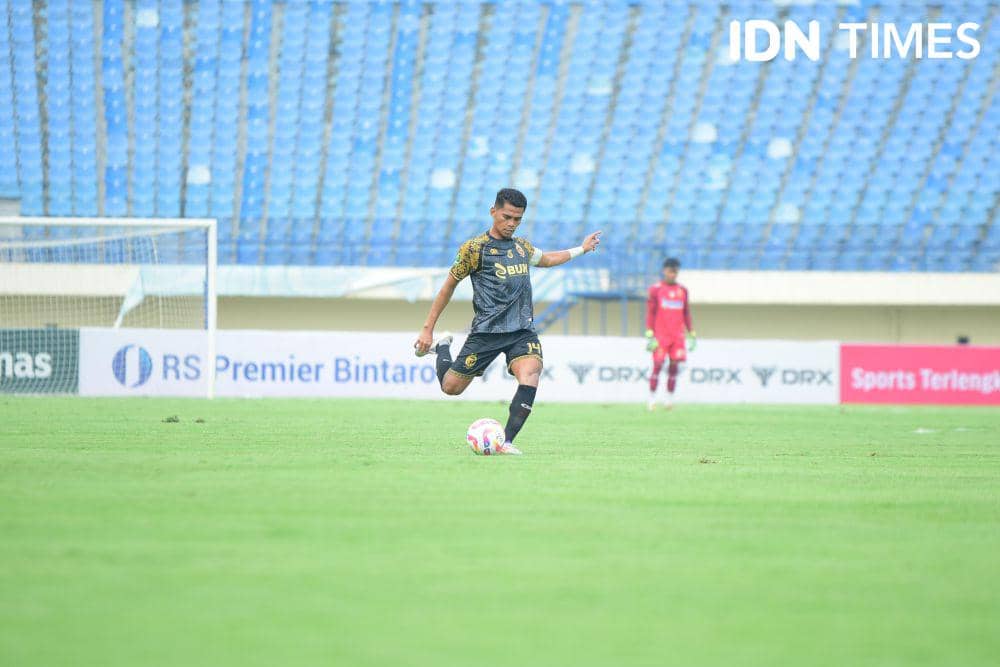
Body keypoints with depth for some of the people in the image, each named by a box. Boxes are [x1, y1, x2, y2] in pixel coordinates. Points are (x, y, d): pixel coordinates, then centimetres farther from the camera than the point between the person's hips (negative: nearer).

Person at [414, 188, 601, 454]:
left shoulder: (523, 246, 13)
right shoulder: (474, 248, -6)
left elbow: (545, 259, 37)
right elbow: (449, 286, 2)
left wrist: (581, 249, 39)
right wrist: (427, 329, 3)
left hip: (522, 331, 3)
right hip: (487, 330, -3)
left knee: (531, 373, -26)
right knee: (451, 387, 4)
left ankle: (506, 442, -28)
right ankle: (442, 347, 38)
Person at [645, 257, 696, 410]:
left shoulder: (682, 290, 13)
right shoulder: (655, 290, 1)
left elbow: (686, 314, 18)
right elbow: (650, 313, -1)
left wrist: (691, 334, 13)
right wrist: (649, 335, -9)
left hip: (678, 335, 3)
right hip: (660, 335, -3)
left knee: (674, 366, -2)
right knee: (658, 365, -8)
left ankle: (669, 398, 5)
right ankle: (652, 398, -3)